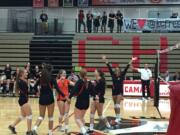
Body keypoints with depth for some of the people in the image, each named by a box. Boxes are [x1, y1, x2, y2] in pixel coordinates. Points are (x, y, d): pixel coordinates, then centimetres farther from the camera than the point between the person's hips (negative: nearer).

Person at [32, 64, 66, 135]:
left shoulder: (41, 78, 5)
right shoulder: (52, 78, -8)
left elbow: (35, 87, 13)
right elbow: (57, 89, -15)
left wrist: (37, 92, 34)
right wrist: (64, 96, -11)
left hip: (42, 99, 4)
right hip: (49, 99, -4)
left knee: (41, 116, 11)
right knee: (50, 117, 9)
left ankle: (34, 128, -12)